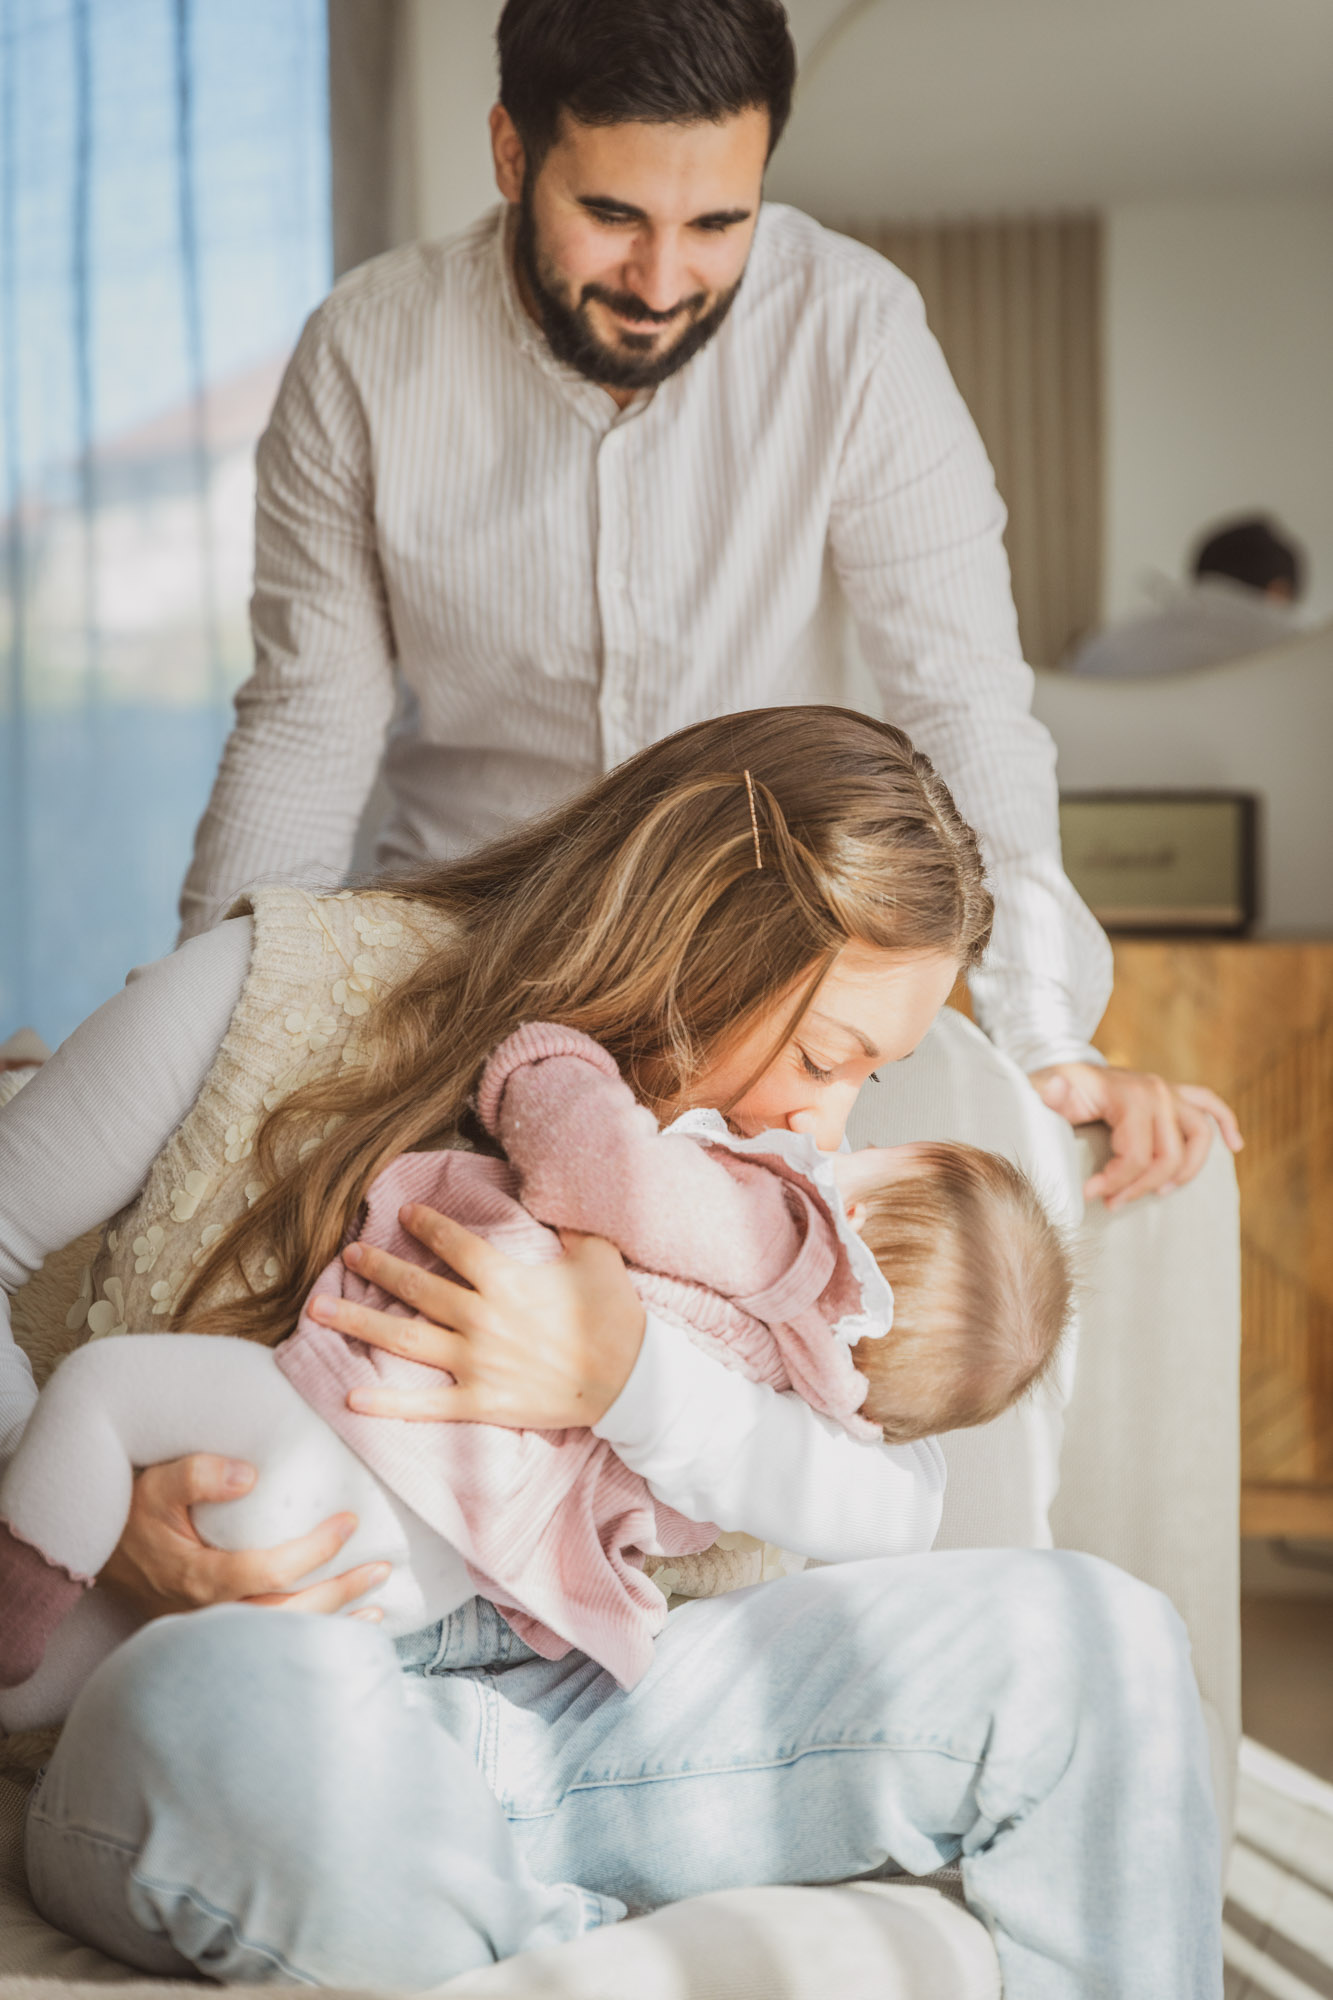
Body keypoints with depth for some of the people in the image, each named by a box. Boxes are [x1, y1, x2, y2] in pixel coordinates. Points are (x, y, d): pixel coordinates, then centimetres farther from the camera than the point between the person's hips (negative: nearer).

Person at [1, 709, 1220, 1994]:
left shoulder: (750, 1171, 8)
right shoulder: (274, 992, -5)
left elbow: (891, 1508, 1)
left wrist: (621, 1380, -17)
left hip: (553, 1707, 4)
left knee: (1082, 1643, -14)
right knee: (237, 1700, -44)